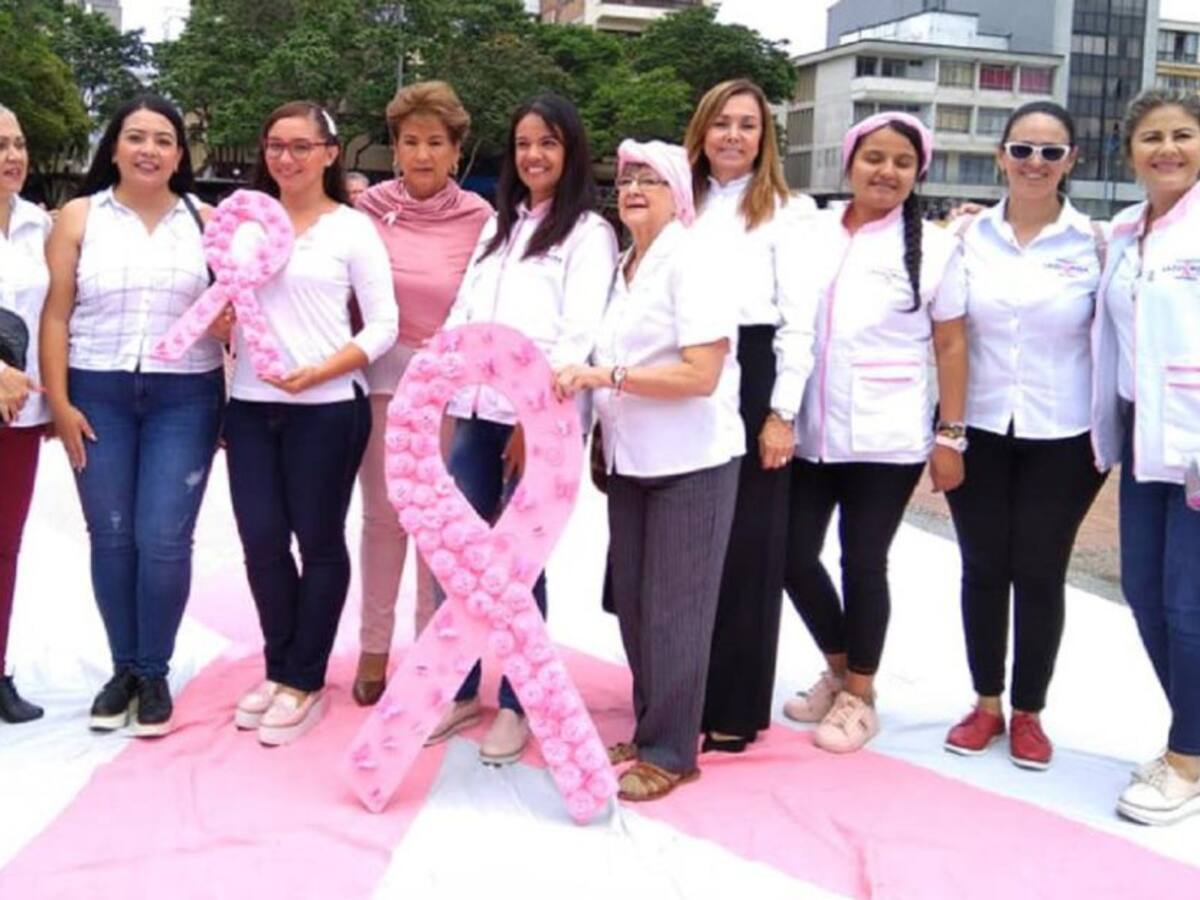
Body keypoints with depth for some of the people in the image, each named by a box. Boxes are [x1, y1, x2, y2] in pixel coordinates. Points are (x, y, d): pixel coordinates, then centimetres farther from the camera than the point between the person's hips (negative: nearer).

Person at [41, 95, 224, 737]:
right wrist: (58, 401, -5)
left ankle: (155, 673, 13)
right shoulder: (79, 217, 5)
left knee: (164, 539, -4)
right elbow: (56, 314, 1)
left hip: (184, 397, 0)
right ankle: (123, 668, 21)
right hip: (98, 395, 1)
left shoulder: (204, 220, 7)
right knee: (111, 537, 6)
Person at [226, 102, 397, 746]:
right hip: (251, 406, 4)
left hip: (326, 408, -4)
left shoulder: (353, 227, -1)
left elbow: (383, 327, -6)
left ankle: (305, 682, 18)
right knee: (261, 540, 5)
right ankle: (280, 670, 24)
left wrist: (320, 372, -15)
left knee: (319, 543, 6)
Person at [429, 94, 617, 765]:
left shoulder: (589, 233, -2)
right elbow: (464, 313, 16)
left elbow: (579, 336, -11)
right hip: (476, 412, 6)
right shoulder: (499, 225, 19)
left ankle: (516, 705, 14)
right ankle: (461, 691, 22)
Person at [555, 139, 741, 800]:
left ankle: (670, 753, 12)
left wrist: (606, 376, -23)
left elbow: (701, 374, -20)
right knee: (633, 604, 13)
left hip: (690, 464, -7)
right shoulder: (625, 266, 11)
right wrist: (599, 433, 8)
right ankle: (650, 731, 27)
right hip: (632, 462, 8)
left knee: (673, 610, 0)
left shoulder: (692, 261, -12)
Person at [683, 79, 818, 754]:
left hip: (752, 384, -4)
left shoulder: (786, 213, 1)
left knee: (746, 549, 2)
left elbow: (799, 321, -4)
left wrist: (782, 413, -11)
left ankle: (734, 708, 13)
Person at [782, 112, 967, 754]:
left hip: (886, 437, -3)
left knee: (863, 563, 4)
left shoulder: (933, 246, 0)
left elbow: (951, 346, 0)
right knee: (794, 555, 5)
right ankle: (838, 669, 29)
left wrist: (950, 435, -4)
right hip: (808, 432, 3)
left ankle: (860, 695, 22)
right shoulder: (811, 232, 6)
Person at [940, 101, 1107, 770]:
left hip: (1061, 437, -1)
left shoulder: (1093, 242, -3)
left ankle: (1028, 713, 21)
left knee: (1040, 574, 6)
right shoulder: (969, 235, 1)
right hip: (979, 430, 1)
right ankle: (986, 704, 24)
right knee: (983, 568, 9)